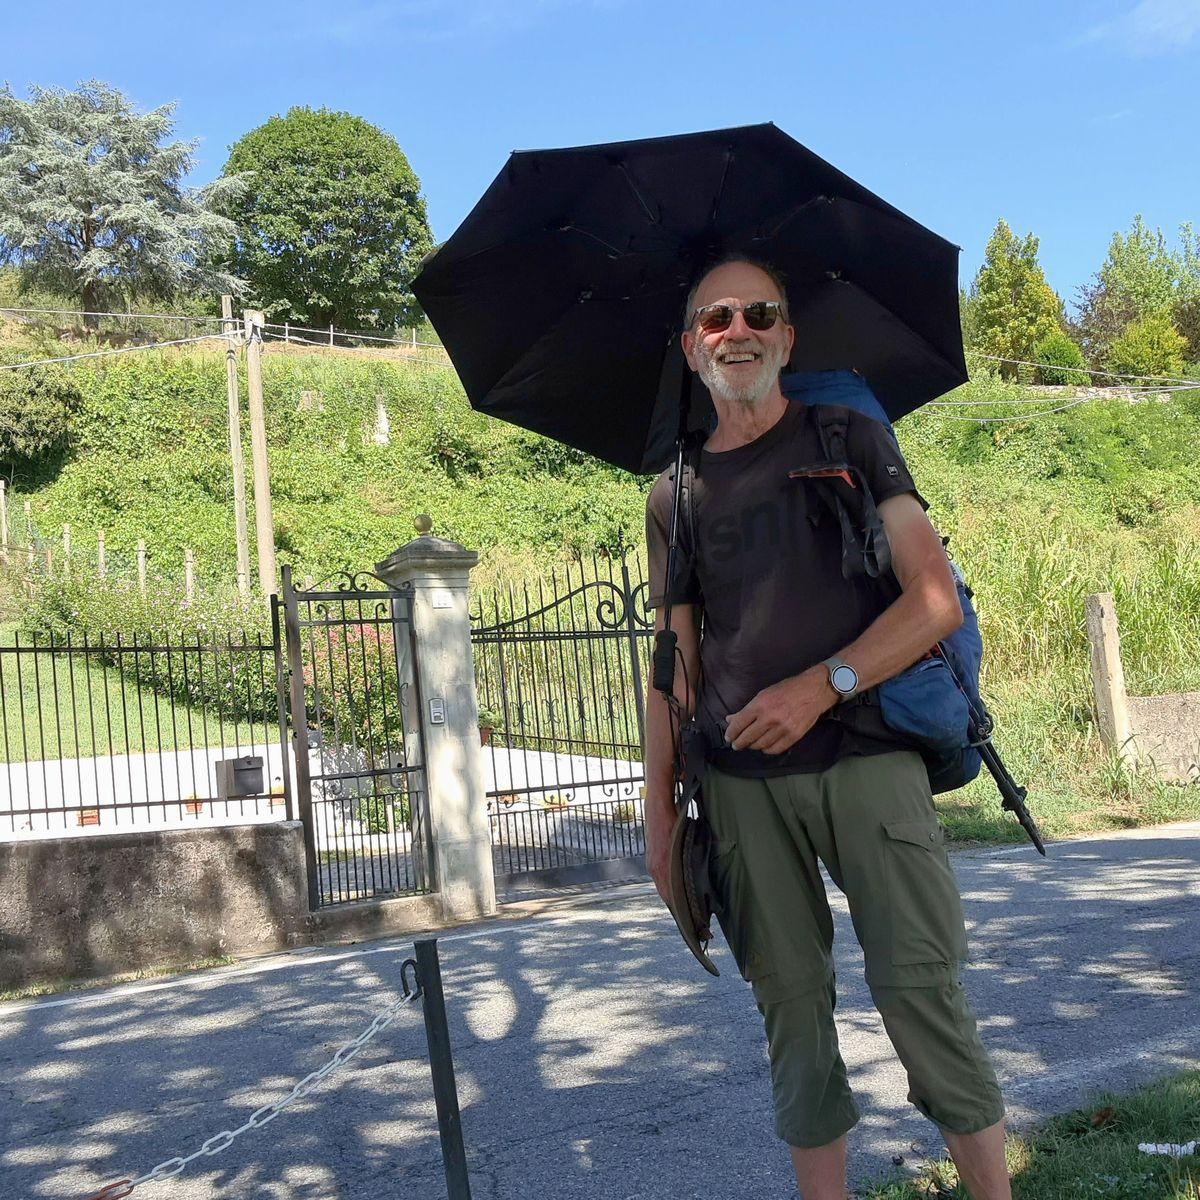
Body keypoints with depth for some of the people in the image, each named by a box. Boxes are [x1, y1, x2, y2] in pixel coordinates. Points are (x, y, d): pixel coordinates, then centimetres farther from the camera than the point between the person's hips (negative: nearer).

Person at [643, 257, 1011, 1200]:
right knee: (790, 1000, 5)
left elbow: (937, 600, -3)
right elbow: (676, 666, 14)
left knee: (920, 987, -6)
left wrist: (821, 685, -14)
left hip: (865, 757, -2)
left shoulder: (851, 438, 6)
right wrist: (660, 806, 7)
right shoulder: (676, 494, 13)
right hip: (741, 781, 3)